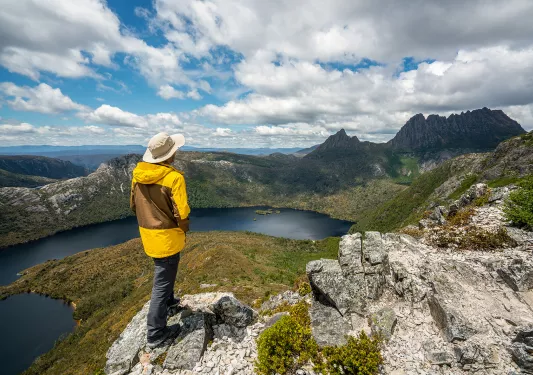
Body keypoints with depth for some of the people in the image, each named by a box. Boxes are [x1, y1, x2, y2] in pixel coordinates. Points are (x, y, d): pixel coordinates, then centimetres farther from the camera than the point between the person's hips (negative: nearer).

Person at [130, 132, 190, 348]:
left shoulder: (138, 173, -2)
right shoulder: (174, 177, -24)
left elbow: (133, 205, 9)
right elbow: (181, 213, -21)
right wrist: (184, 229, -1)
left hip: (147, 233, 7)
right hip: (167, 236, -7)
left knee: (164, 272, 29)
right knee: (162, 282, 6)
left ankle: (168, 303, 50)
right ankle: (156, 333, 19)